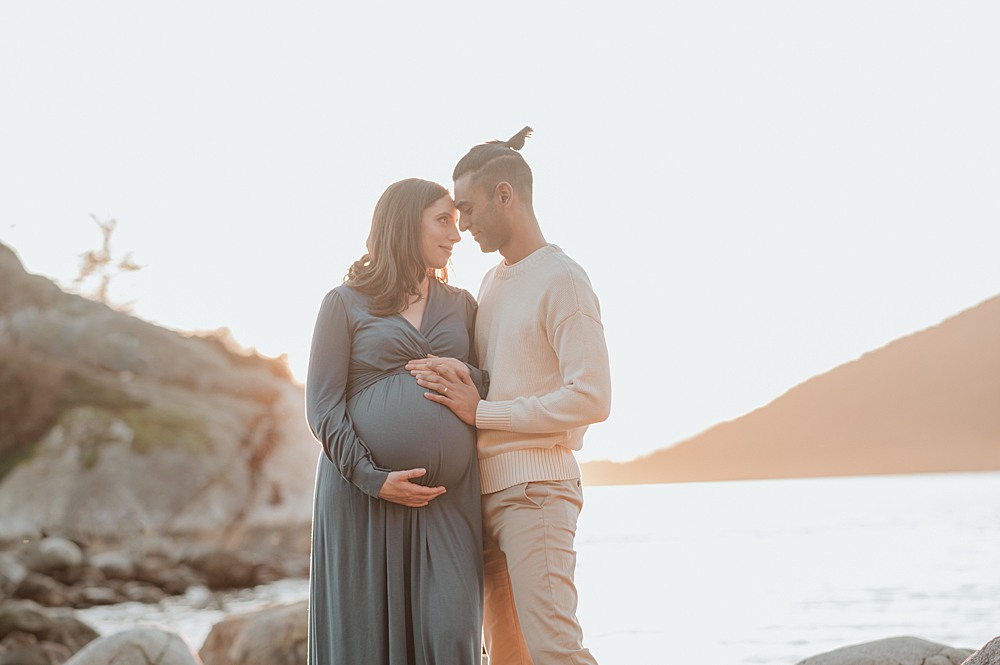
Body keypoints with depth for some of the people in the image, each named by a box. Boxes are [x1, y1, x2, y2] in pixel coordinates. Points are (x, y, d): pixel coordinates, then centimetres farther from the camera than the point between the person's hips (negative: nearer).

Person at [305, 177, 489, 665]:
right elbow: (321, 408, -2)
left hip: (448, 498, 3)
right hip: (362, 496, -3)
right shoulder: (346, 303, 6)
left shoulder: (461, 306, 18)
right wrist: (373, 478, -13)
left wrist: (469, 378, -4)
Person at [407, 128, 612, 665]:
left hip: (535, 489, -8)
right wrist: (455, 377, 0)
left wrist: (480, 413, -13)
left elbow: (591, 398, -15)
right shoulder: (490, 283, 20)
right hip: (487, 489, 8)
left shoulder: (562, 281, -7)